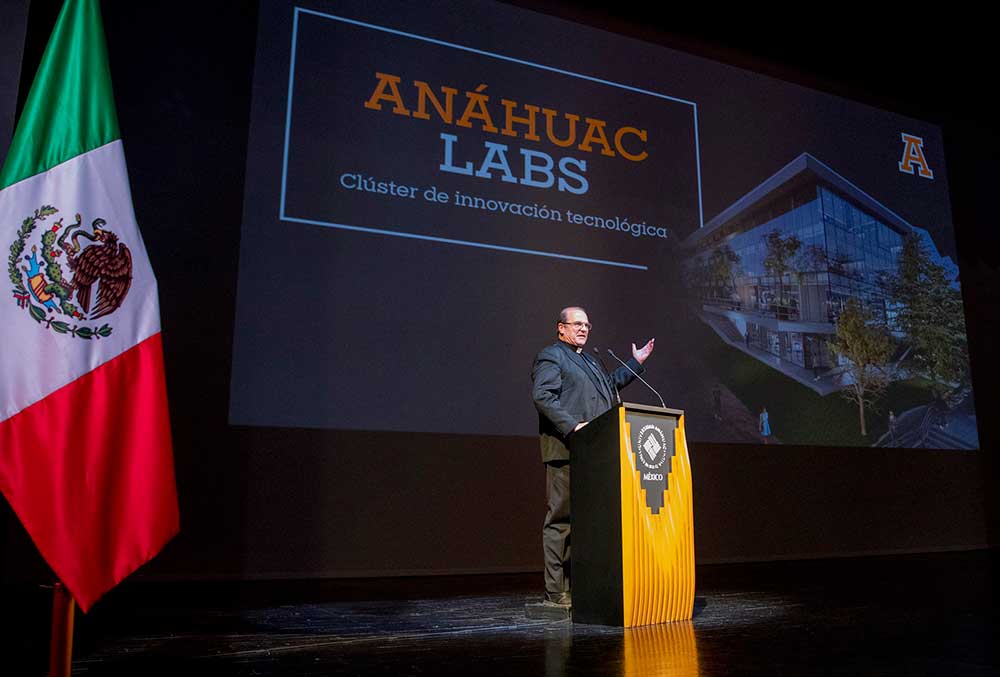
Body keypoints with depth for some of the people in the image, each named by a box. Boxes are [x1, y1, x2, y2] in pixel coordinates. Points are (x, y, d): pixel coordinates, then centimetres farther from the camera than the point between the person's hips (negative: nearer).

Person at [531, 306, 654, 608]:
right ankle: (556, 592, -1)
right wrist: (572, 426, -23)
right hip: (566, 450, -9)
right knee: (561, 518, -6)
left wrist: (636, 363, 37)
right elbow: (542, 395, -15)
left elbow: (610, 385, 41)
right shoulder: (550, 356, -2)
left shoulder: (590, 361, 28)